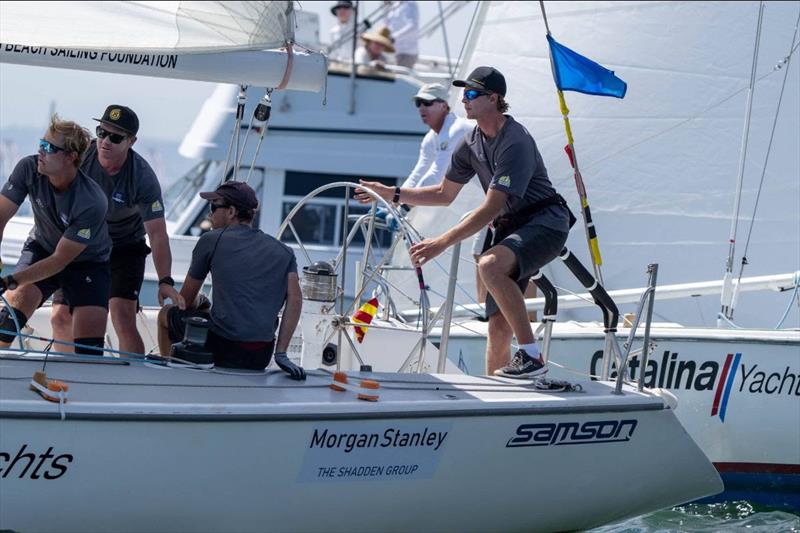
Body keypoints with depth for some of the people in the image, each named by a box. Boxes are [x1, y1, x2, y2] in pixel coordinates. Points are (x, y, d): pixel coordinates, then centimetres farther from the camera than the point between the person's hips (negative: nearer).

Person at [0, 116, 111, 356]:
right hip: (41, 248, 3)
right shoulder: (28, 169, -21)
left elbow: (60, 260, -28)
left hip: (88, 262, -3)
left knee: (89, 343, -15)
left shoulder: (92, 203, -33)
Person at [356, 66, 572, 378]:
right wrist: (393, 194, 12)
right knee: (498, 321, 4)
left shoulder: (515, 142, -22)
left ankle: (531, 356, -33)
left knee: (490, 265, -35)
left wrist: (441, 243, -31)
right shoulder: (472, 143, 6)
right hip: (510, 227, 9)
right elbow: (445, 194, 20)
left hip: (545, 223, -9)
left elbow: (490, 210, -27)